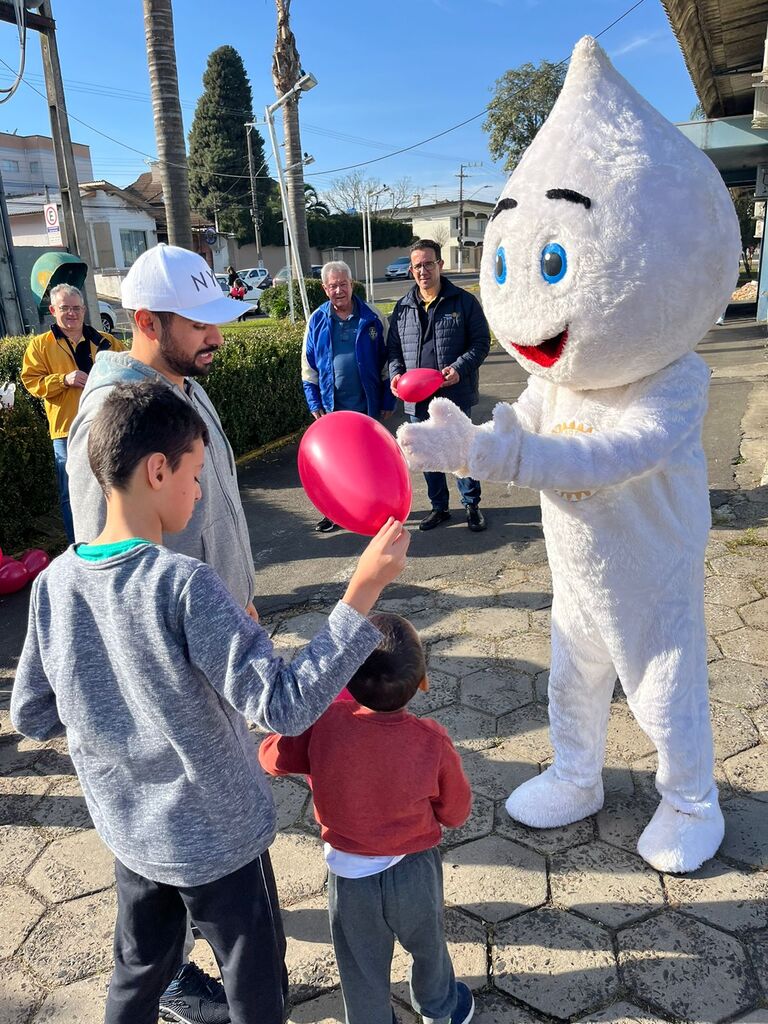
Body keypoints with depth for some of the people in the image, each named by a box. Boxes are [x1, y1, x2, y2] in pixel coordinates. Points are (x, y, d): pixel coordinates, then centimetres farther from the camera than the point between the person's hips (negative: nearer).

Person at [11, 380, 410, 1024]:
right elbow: (285, 706, -33)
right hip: (218, 838, -5)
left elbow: (32, 716, 1)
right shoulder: (182, 585, -31)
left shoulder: (54, 583, -11)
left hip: (129, 833, 6)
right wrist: (363, 591, -34)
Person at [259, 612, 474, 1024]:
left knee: (362, 971, 24)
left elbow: (272, 758, -11)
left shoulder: (324, 722, -28)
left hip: (349, 876, -1)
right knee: (428, 947, 31)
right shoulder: (432, 742, -25)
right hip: (414, 871, 2)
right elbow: (456, 813, -10)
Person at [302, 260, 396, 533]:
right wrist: (315, 402, -1)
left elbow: (386, 360, -1)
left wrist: (388, 400, -3)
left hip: (368, 404, -1)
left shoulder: (372, 318, -4)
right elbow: (309, 366, 4)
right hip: (332, 405, 2)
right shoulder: (317, 320, 0)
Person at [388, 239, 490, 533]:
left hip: (456, 395, -4)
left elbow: (481, 342, -4)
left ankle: (472, 505, 24)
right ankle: (438, 507, 28)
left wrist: (460, 368, -20)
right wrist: (396, 374, -6)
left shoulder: (464, 301, -3)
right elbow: (394, 348, 13)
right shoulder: (403, 307, 8)